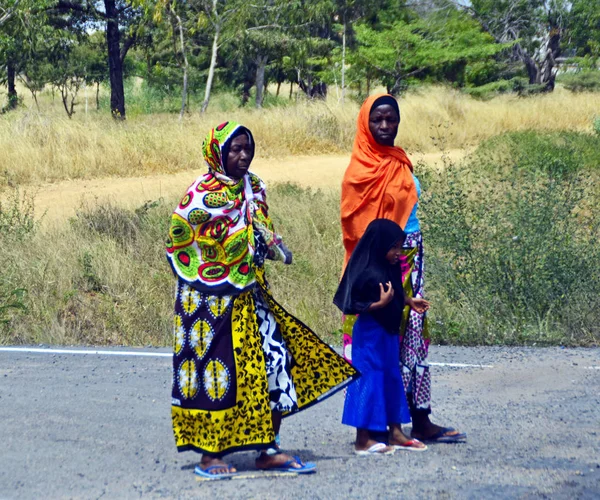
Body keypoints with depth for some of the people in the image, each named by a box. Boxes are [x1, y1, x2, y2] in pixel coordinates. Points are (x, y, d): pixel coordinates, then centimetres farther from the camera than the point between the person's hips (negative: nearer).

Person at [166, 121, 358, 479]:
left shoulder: (253, 188, 10)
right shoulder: (202, 194, -11)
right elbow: (180, 241, -9)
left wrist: (276, 247, -1)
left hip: (250, 298, 7)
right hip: (213, 301, -7)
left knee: (275, 361, 1)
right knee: (217, 370, -2)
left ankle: (268, 451, 8)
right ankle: (209, 455, 9)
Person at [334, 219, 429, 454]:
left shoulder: (391, 269, 7)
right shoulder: (366, 273, -19)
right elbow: (354, 305, -20)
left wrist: (409, 301, 5)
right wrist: (380, 303, -28)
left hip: (389, 332, 9)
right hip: (370, 333, -9)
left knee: (392, 379, 13)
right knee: (370, 380, -5)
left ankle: (395, 433, 22)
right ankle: (363, 439, 1)